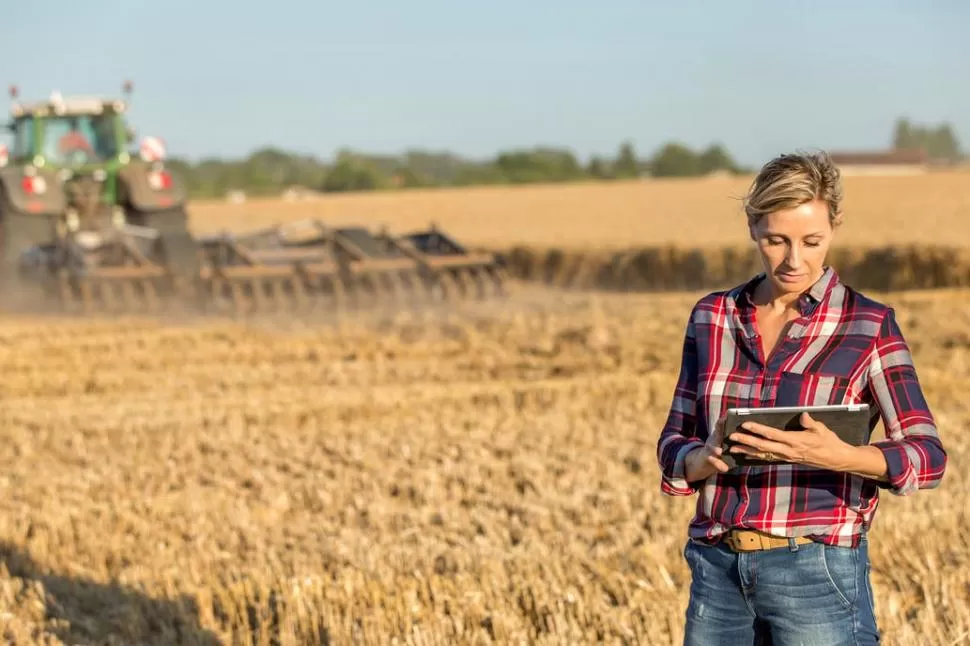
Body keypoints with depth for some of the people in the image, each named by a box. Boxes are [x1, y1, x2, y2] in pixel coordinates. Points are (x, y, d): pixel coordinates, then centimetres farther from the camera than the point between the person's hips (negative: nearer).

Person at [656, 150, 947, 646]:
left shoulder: (869, 325, -4)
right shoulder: (711, 317, 7)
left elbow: (927, 458, -9)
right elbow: (674, 443, 9)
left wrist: (839, 456, -28)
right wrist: (702, 458, -14)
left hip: (817, 574, -4)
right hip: (719, 571, 4)